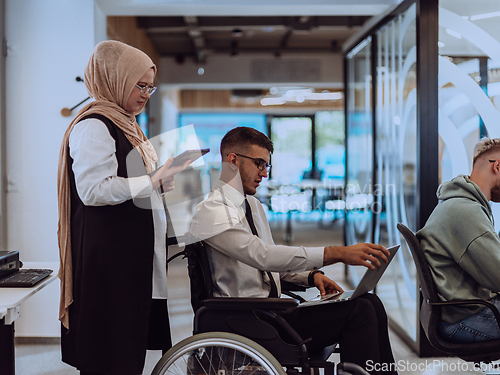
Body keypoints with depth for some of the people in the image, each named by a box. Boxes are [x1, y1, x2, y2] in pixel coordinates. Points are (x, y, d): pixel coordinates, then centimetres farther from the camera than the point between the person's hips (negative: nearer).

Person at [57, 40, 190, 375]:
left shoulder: (125, 124, 20)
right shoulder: (93, 126, -12)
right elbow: (93, 190, -22)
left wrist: (164, 181, 17)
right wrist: (154, 182, -19)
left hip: (134, 253, 10)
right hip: (109, 256, -10)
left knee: (131, 346, 12)